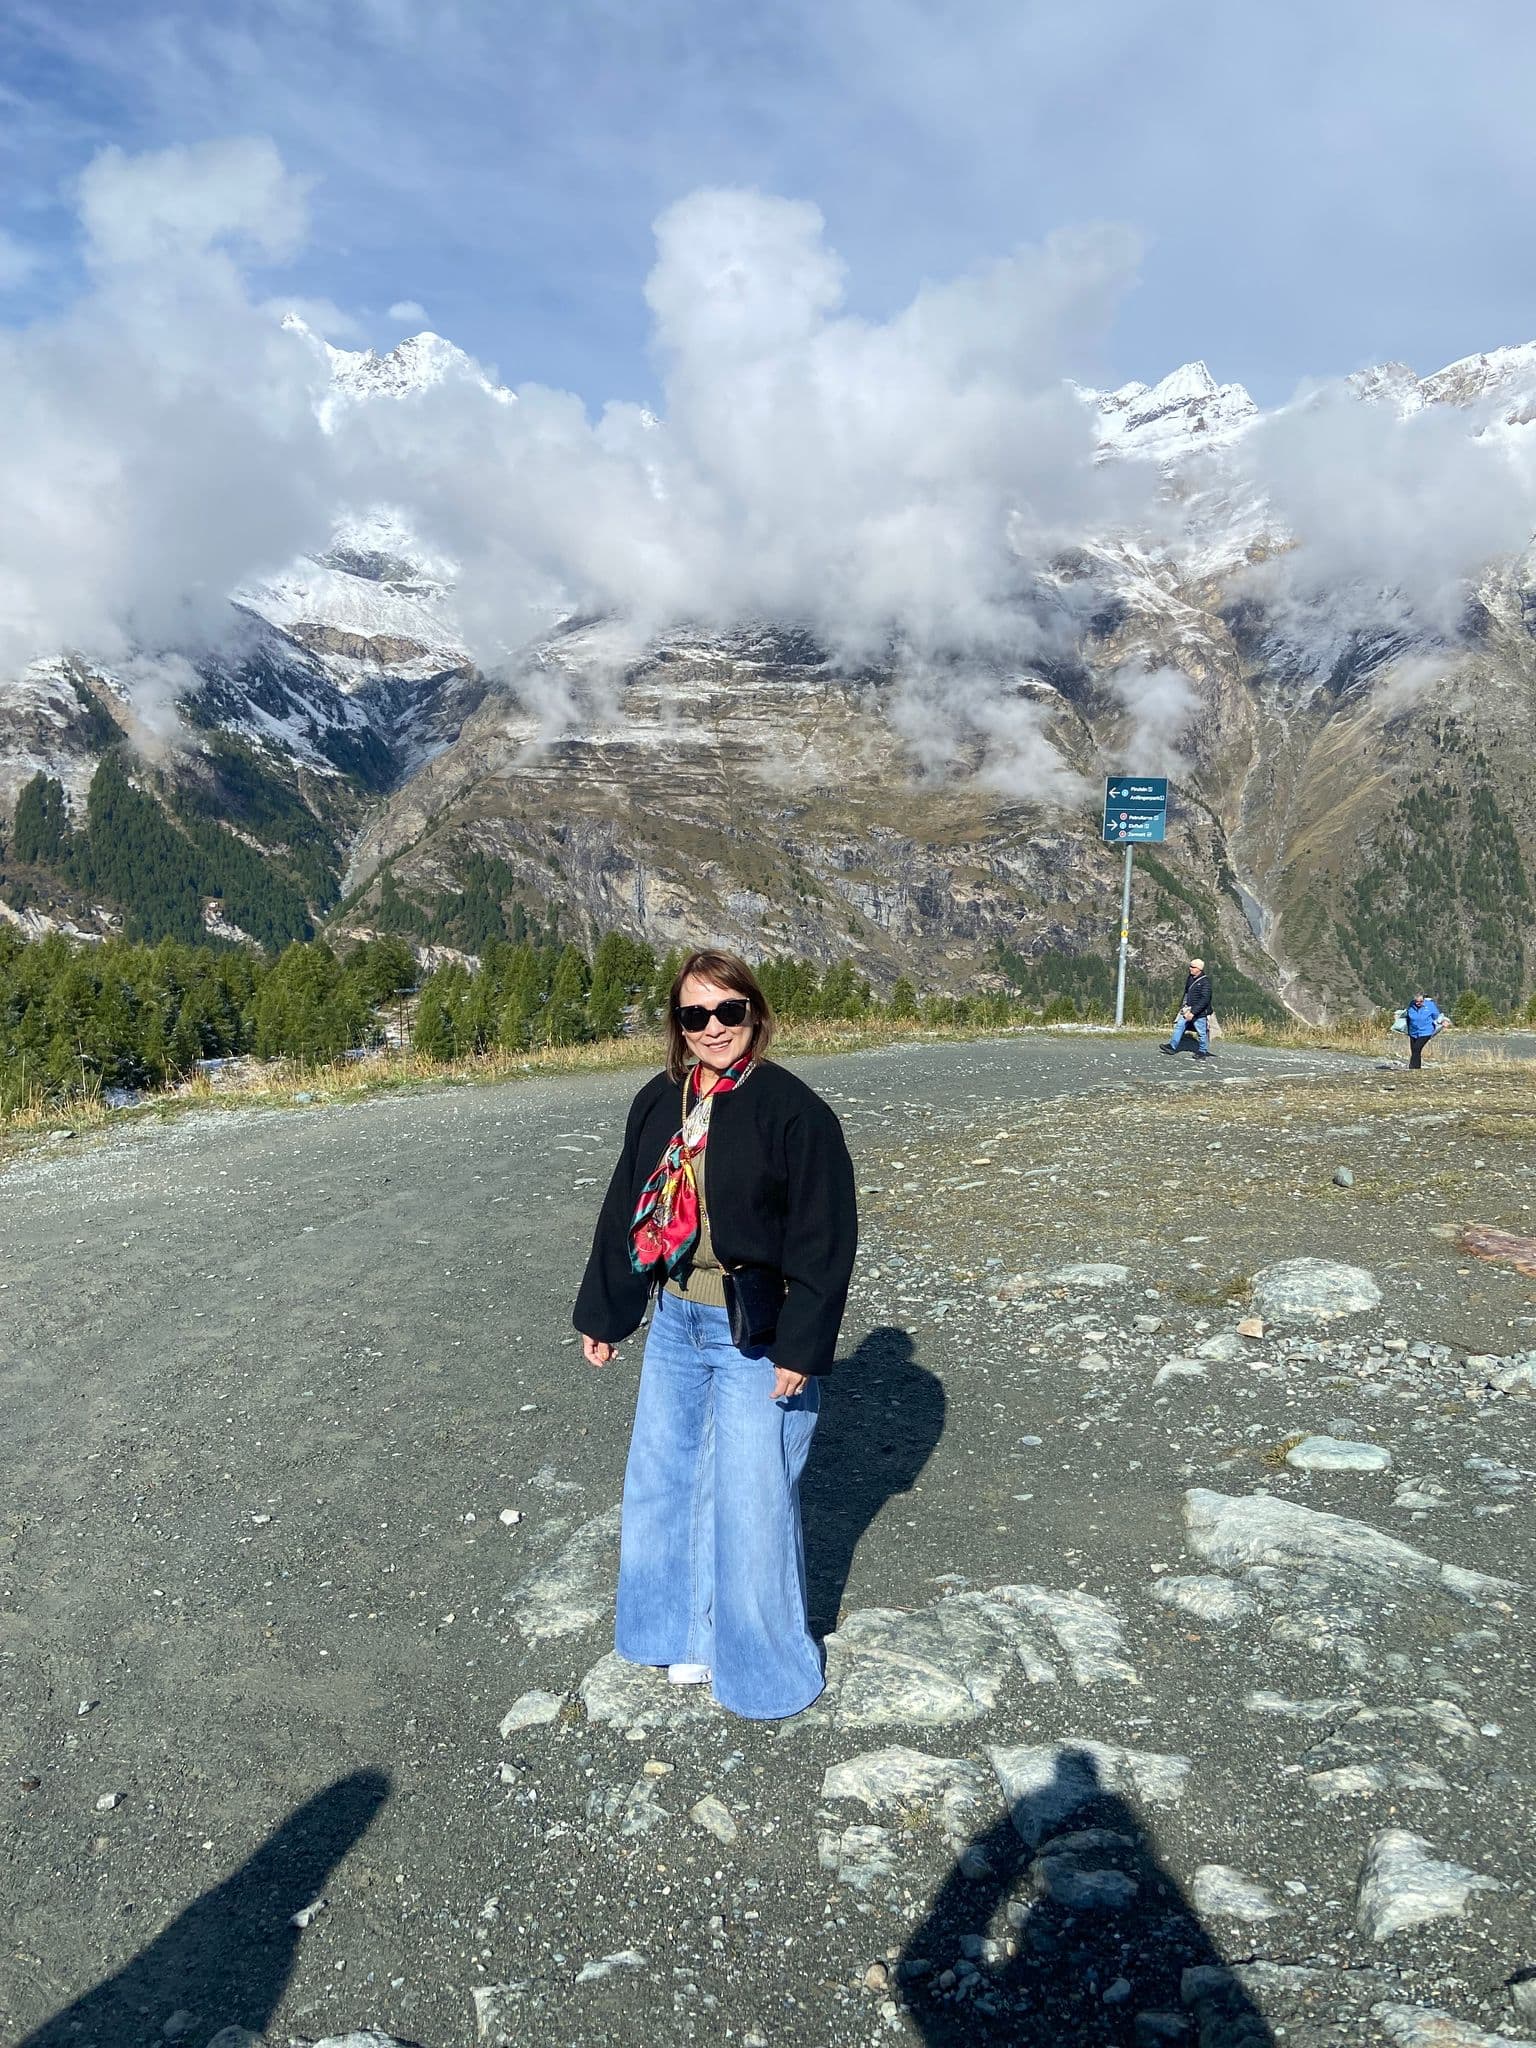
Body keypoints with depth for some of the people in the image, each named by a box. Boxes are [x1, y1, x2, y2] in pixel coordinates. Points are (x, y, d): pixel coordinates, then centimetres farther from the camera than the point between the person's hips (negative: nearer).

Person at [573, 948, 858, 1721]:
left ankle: (762, 1663, 24)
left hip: (756, 1333, -6)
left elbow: (825, 1236, -14)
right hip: (676, 1322, 6)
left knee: (750, 1496, 2)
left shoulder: (792, 1108, -14)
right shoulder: (659, 1102, 3)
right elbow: (625, 1211, 12)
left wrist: (801, 1345, -16)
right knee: (667, 1476, 16)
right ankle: (694, 1632, 37)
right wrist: (602, 1313, 14)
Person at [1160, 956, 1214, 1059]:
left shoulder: (1205, 982, -18)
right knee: (1179, 1025, 2)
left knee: (1201, 1032, 4)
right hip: (1187, 1009, 7)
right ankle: (1172, 1046, 5)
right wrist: (1182, 1005, 19)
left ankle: (1202, 1051, 18)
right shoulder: (1190, 978, 6)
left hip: (1199, 1012, -7)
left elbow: (1204, 1000, -23)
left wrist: (1193, 1012, -26)